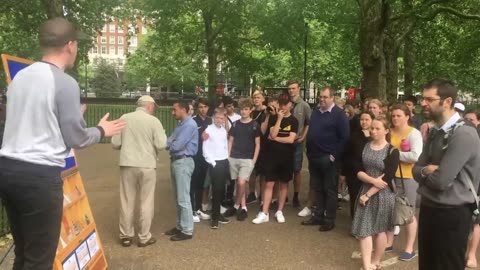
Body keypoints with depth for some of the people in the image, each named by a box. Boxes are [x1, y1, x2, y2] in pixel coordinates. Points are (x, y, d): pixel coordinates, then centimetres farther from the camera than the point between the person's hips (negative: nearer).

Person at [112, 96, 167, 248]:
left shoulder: (124, 118, 0)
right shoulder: (154, 121, -7)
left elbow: (115, 143, 2)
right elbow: (161, 145, -11)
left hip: (127, 164, 3)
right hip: (147, 165, -2)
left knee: (127, 201, 12)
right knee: (146, 202, 8)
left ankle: (125, 236, 20)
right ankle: (144, 237, 15)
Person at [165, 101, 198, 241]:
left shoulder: (190, 125, -15)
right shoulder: (180, 124, 14)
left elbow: (177, 145, -20)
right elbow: (170, 141, 10)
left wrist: (168, 144, -2)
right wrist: (165, 142, -11)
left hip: (183, 162, -10)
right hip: (175, 161, 10)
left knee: (183, 198, -4)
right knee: (178, 198, 16)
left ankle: (187, 230, 5)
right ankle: (180, 226, 27)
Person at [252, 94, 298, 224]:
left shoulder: (293, 121, 0)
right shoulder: (273, 118, 2)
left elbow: (291, 139, -11)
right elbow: (272, 134, -12)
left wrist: (275, 138, -8)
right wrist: (279, 119, -15)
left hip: (286, 157, 0)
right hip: (272, 156, 0)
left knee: (284, 184, 9)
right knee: (269, 184, -1)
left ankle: (279, 211, 20)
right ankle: (264, 213, 2)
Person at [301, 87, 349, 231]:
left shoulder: (339, 114, -9)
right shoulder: (315, 112, 12)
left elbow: (345, 137, -13)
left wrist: (334, 155, -15)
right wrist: (309, 151, 12)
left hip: (328, 158, -6)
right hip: (314, 157, 7)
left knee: (330, 190, 4)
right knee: (317, 188, 14)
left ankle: (329, 220, 12)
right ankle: (318, 216, 25)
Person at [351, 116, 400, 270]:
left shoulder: (392, 152, -8)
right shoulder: (364, 147, 3)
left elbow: (387, 178, -14)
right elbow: (357, 170, -3)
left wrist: (368, 194, -15)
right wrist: (373, 180, -20)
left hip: (383, 195, -3)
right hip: (365, 192, 3)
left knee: (380, 229, 10)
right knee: (363, 229, -2)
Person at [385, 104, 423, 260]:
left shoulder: (414, 133, -11)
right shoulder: (390, 132, 7)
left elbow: (416, 156, -24)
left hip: (408, 178, -6)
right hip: (391, 176, 6)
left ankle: (409, 249, 17)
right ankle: (388, 243, 27)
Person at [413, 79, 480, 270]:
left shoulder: (464, 135, -21)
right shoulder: (435, 132, 7)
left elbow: (441, 180, -25)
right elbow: (416, 170, 7)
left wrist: (425, 172, -4)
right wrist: (427, 170, -16)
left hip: (451, 214, -8)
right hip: (429, 208, 8)